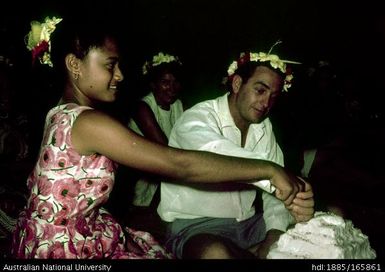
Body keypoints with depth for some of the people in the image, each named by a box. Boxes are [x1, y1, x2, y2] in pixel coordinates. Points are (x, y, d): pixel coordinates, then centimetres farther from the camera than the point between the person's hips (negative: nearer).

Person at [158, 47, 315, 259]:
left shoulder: (264, 127, 6)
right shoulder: (197, 118, -16)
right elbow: (211, 149, -42)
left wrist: (274, 236, -14)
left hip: (249, 223, 6)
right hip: (196, 225, -5)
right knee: (216, 253, -37)